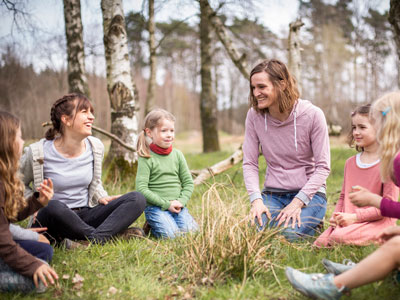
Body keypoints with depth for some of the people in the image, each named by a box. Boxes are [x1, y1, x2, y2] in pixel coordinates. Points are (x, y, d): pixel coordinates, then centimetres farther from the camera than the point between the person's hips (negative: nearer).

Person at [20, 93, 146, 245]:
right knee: (54, 207, -42)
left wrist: (102, 198, 0)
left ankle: (97, 238, -35)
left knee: (137, 198, -16)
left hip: (85, 216, 4)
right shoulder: (38, 153, -10)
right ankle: (113, 232, -25)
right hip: (53, 221, -4)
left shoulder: (95, 147, 4)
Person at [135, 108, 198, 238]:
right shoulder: (146, 158, -6)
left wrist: (181, 201, -7)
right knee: (171, 234, -24)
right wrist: (166, 204, -15)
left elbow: (188, 182, 11)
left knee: (192, 231, -14)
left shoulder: (177, 155, 8)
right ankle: (152, 227, 7)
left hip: (177, 206, 5)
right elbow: (141, 188, -12)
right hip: (155, 207, -5)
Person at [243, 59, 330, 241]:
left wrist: (297, 202, -20)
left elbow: (323, 167, -11)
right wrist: (256, 199, -17)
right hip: (273, 193, 3)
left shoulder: (312, 115, -13)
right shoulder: (254, 115, -4)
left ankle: (312, 224, 6)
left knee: (288, 234, -29)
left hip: (308, 192, -2)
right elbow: (249, 163, -1)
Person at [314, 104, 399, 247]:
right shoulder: (350, 162, 17)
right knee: (320, 242, -18)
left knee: (339, 237, -30)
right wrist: (336, 217, 0)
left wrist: (355, 217, -16)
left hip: (378, 221, -5)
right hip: (348, 220, 6)